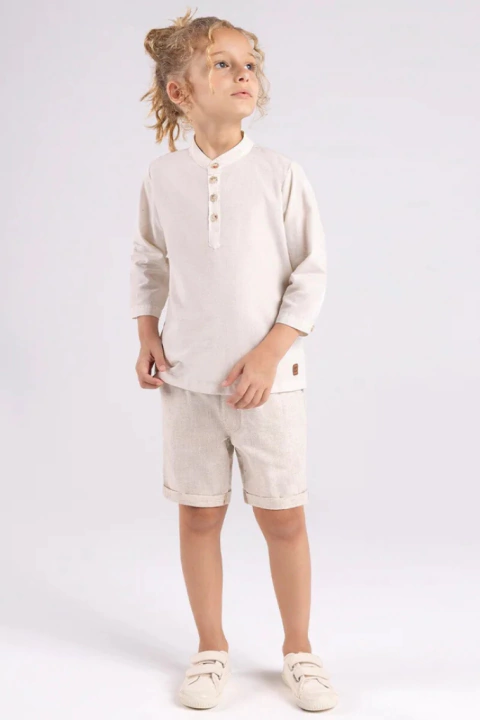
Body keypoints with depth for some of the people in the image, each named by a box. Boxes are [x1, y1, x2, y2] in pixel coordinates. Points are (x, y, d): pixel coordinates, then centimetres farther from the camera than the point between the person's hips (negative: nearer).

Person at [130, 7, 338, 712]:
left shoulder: (279, 174, -7)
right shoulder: (162, 177, 1)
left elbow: (311, 273, -4)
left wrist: (268, 353, -12)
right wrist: (147, 336, 4)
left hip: (268, 379, -2)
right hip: (189, 379, 2)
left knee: (284, 518, 7)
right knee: (198, 515, 11)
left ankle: (299, 648, 28)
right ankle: (211, 648, 30)